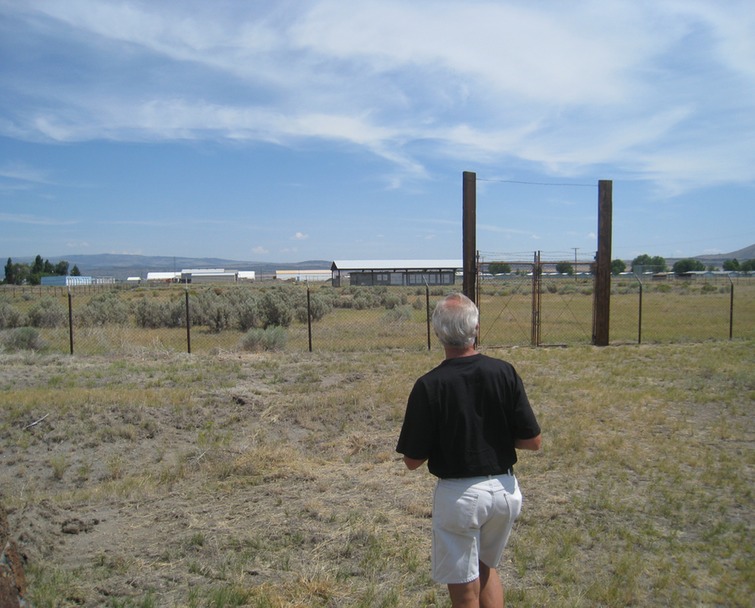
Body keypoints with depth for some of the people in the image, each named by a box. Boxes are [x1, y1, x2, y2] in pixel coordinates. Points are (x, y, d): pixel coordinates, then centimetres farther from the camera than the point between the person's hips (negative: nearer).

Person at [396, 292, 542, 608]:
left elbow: (413, 460, -10)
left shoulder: (428, 385, -17)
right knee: (487, 566, 28)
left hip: (459, 495, -4)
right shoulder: (504, 372, -10)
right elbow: (533, 441, -5)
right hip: (504, 489, 4)